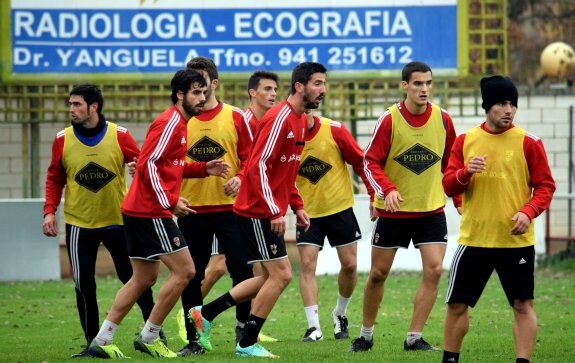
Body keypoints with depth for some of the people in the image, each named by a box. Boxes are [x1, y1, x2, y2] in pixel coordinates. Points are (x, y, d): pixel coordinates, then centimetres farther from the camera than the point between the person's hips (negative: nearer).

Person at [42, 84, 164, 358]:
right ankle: (93, 343, 9)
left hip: (117, 220, -1)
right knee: (83, 285, -1)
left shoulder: (119, 136, -7)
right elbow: (55, 179, 6)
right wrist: (50, 211, -6)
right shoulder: (63, 140, -2)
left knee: (133, 278, 6)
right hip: (78, 223, 1)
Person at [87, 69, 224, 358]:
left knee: (143, 279, 14)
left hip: (139, 212, 10)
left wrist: (204, 169, 11)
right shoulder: (169, 123, -14)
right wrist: (170, 201, -20)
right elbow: (147, 165, -21)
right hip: (151, 212, -10)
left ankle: (102, 341, 15)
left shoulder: (179, 123, 17)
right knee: (184, 270, -7)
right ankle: (148, 337, -1)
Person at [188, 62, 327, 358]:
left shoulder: (300, 121, 12)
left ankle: (205, 314, 21)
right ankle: (247, 344, 2)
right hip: (257, 211, -10)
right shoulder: (279, 119, -18)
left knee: (270, 277, 13)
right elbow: (258, 166, -23)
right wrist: (274, 211, -25)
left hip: (269, 212, 10)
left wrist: (297, 206, 13)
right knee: (280, 274, -7)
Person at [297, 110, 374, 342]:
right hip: (307, 212, 0)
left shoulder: (334, 131, -13)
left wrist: (374, 193, -12)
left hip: (340, 208, 0)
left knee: (349, 264, 4)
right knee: (307, 264, -11)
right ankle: (314, 327, -7)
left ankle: (340, 314, 29)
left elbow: (360, 162, -6)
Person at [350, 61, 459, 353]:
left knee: (434, 269, -12)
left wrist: (458, 198, 12)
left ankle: (414, 338, -3)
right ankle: (366, 335, 24)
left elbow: (451, 163, 12)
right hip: (393, 211, -2)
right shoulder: (389, 119, -11)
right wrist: (388, 190, -24)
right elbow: (370, 162, -8)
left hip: (432, 210, 2)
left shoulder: (442, 119, -3)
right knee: (378, 273, 6)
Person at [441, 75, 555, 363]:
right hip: (473, 239, 2)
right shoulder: (464, 141, 5)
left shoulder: (528, 143, -3)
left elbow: (545, 186, -1)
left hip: (516, 240, -2)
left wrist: (529, 212, -18)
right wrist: (466, 172, -17)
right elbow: (448, 185, 4)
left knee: (523, 305, -2)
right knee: (456, 304, 8)